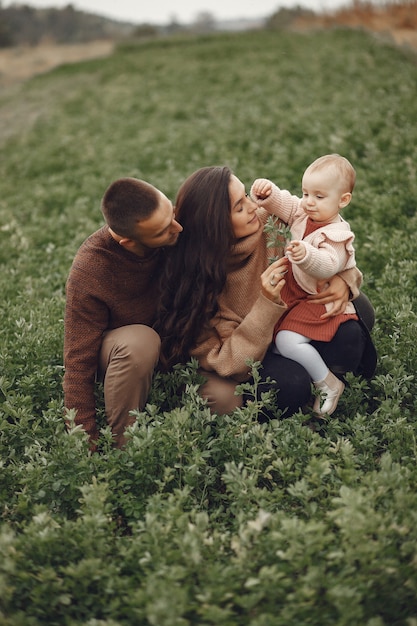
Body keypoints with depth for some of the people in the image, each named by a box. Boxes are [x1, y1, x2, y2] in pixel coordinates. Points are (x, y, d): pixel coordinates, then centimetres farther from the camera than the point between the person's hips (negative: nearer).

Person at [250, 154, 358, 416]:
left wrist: (306, 255, -58)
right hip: (293, 290, 9)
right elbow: (281, 203, 1)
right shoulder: (303, 212, -2)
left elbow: (328, 266, -39)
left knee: (287, 340, -21)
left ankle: (329, 384, -6)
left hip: (319, 300, -9)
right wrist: (267, 191, -23)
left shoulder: (336, 235, -25)